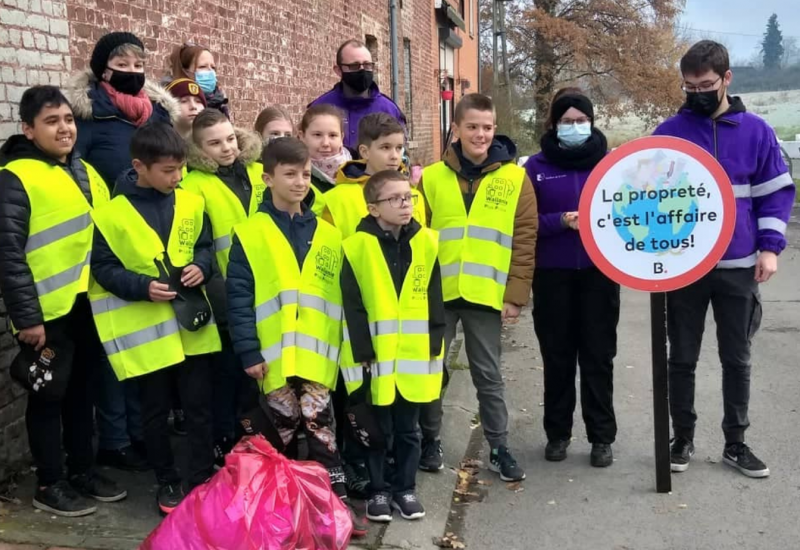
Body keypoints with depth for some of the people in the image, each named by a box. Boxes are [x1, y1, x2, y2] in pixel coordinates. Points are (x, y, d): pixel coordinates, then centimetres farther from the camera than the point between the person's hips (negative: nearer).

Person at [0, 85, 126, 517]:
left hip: (88, 305, 7)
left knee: (81, 389, 17)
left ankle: (83, 469, 31)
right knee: (48, 396, 6)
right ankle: (49, 484, 19)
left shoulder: (85, 172, 12)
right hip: (48, 311, -7)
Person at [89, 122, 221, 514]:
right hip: (145, 329, -2)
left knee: (199, 405, 7)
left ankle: (202, 478, 19)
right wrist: (143, 287, -20)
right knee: (156, 411, 10)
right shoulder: (111, 214, -9)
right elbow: (102, 268, -6)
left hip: (192, 322, 3)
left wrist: (201, 266, -9)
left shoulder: (191, 203, 1)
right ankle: (167, 481, 25)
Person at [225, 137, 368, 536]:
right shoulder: (249, 234, -3)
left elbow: (342, 295, 10)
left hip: (317, 353, 2)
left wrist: (348, 345, 7)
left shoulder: (328, 235, 9)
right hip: (274, 353, -2)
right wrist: (249, 351, -12)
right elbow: (238, 298, -6)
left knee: (319, 425, 2)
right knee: (282, 428, 8)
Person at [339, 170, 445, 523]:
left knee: (407, 428, 15)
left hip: (414, 356, 3)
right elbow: (353, 308, -10)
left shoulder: (426, 242, 2)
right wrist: (363, 353, -12)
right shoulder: (357, 246, -9)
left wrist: (434, 347, 2)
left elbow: (434, 300, 5)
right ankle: (378, 490, 25)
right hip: (375, 358, -3)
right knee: (377, 429, 10)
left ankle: (405, 487, 29)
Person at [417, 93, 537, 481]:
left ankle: (499, 448, 21)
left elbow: (525, 240, -1)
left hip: (486, 295, -1)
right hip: (437, 293, 1)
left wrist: (516, 294, -6)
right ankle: (430, 442, 26)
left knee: (488, 375, 9)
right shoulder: (431, 178, 2)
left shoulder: (515, 179, 1)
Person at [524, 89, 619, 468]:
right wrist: (561, 221, -17)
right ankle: (557, 433, 22)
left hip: (599, 272, 0)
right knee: (557, 356, 8)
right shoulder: (537, 166, 1)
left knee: (598, 356, 5)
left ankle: (602, 437, 16)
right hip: (553, 275, 0)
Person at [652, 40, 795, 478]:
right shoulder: (668, 133, -1)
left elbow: (776, 191, 5)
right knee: (682, 358, 9)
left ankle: (736, 443, 23)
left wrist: (769, 246, -5)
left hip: (738, 266, 1)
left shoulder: (755, 131, 1)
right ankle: (682, 438, 23)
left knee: (737, 359, 10)